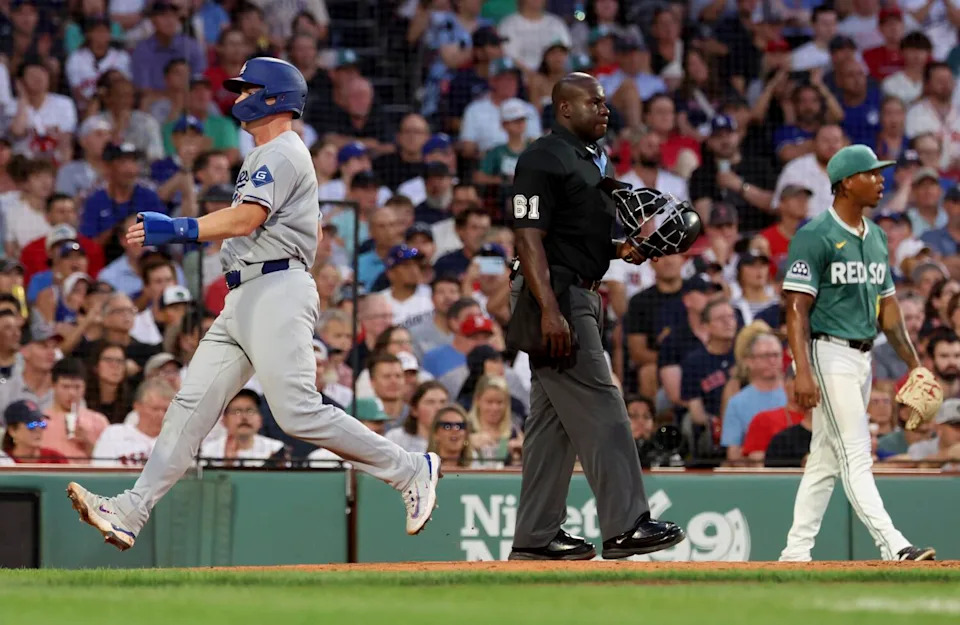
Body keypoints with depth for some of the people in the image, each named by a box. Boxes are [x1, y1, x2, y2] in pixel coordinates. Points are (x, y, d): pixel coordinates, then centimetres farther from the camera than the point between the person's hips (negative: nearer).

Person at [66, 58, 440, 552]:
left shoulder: (283, 154, -7)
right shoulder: (261, 159, 25)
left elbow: (247, 218, -19)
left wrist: (177, 229, -20)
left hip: (278, 289, -10)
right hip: (243, 301, 10)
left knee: (298, 411, -17)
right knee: (192, 404, 0)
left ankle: (411, 470, -5)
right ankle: (130, 515, -7)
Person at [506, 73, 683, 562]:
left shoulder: (592, 160, 18)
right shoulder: (543, 160, -12)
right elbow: (529, 239, -18)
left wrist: (621, 250, 6)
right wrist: (549, 310, -26)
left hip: (581, 297, 10)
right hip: (556, 294, -10)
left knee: (554, 419, 10)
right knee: (600, 411, -11)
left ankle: (536, 536, 12)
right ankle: (625, 526, -12)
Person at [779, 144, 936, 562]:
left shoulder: (876, 238, 14)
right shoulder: (816, 237, -11)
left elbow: (887, 304, 20)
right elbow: (797, 308, -15)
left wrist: (913, 363, 15)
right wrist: (802, 371, -24)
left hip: (863, 356, 9)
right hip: (828, 354, -9)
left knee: (826, 459, 10)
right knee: (855, 457, -12)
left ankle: (796, 552, 14)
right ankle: (893, 547, -20)